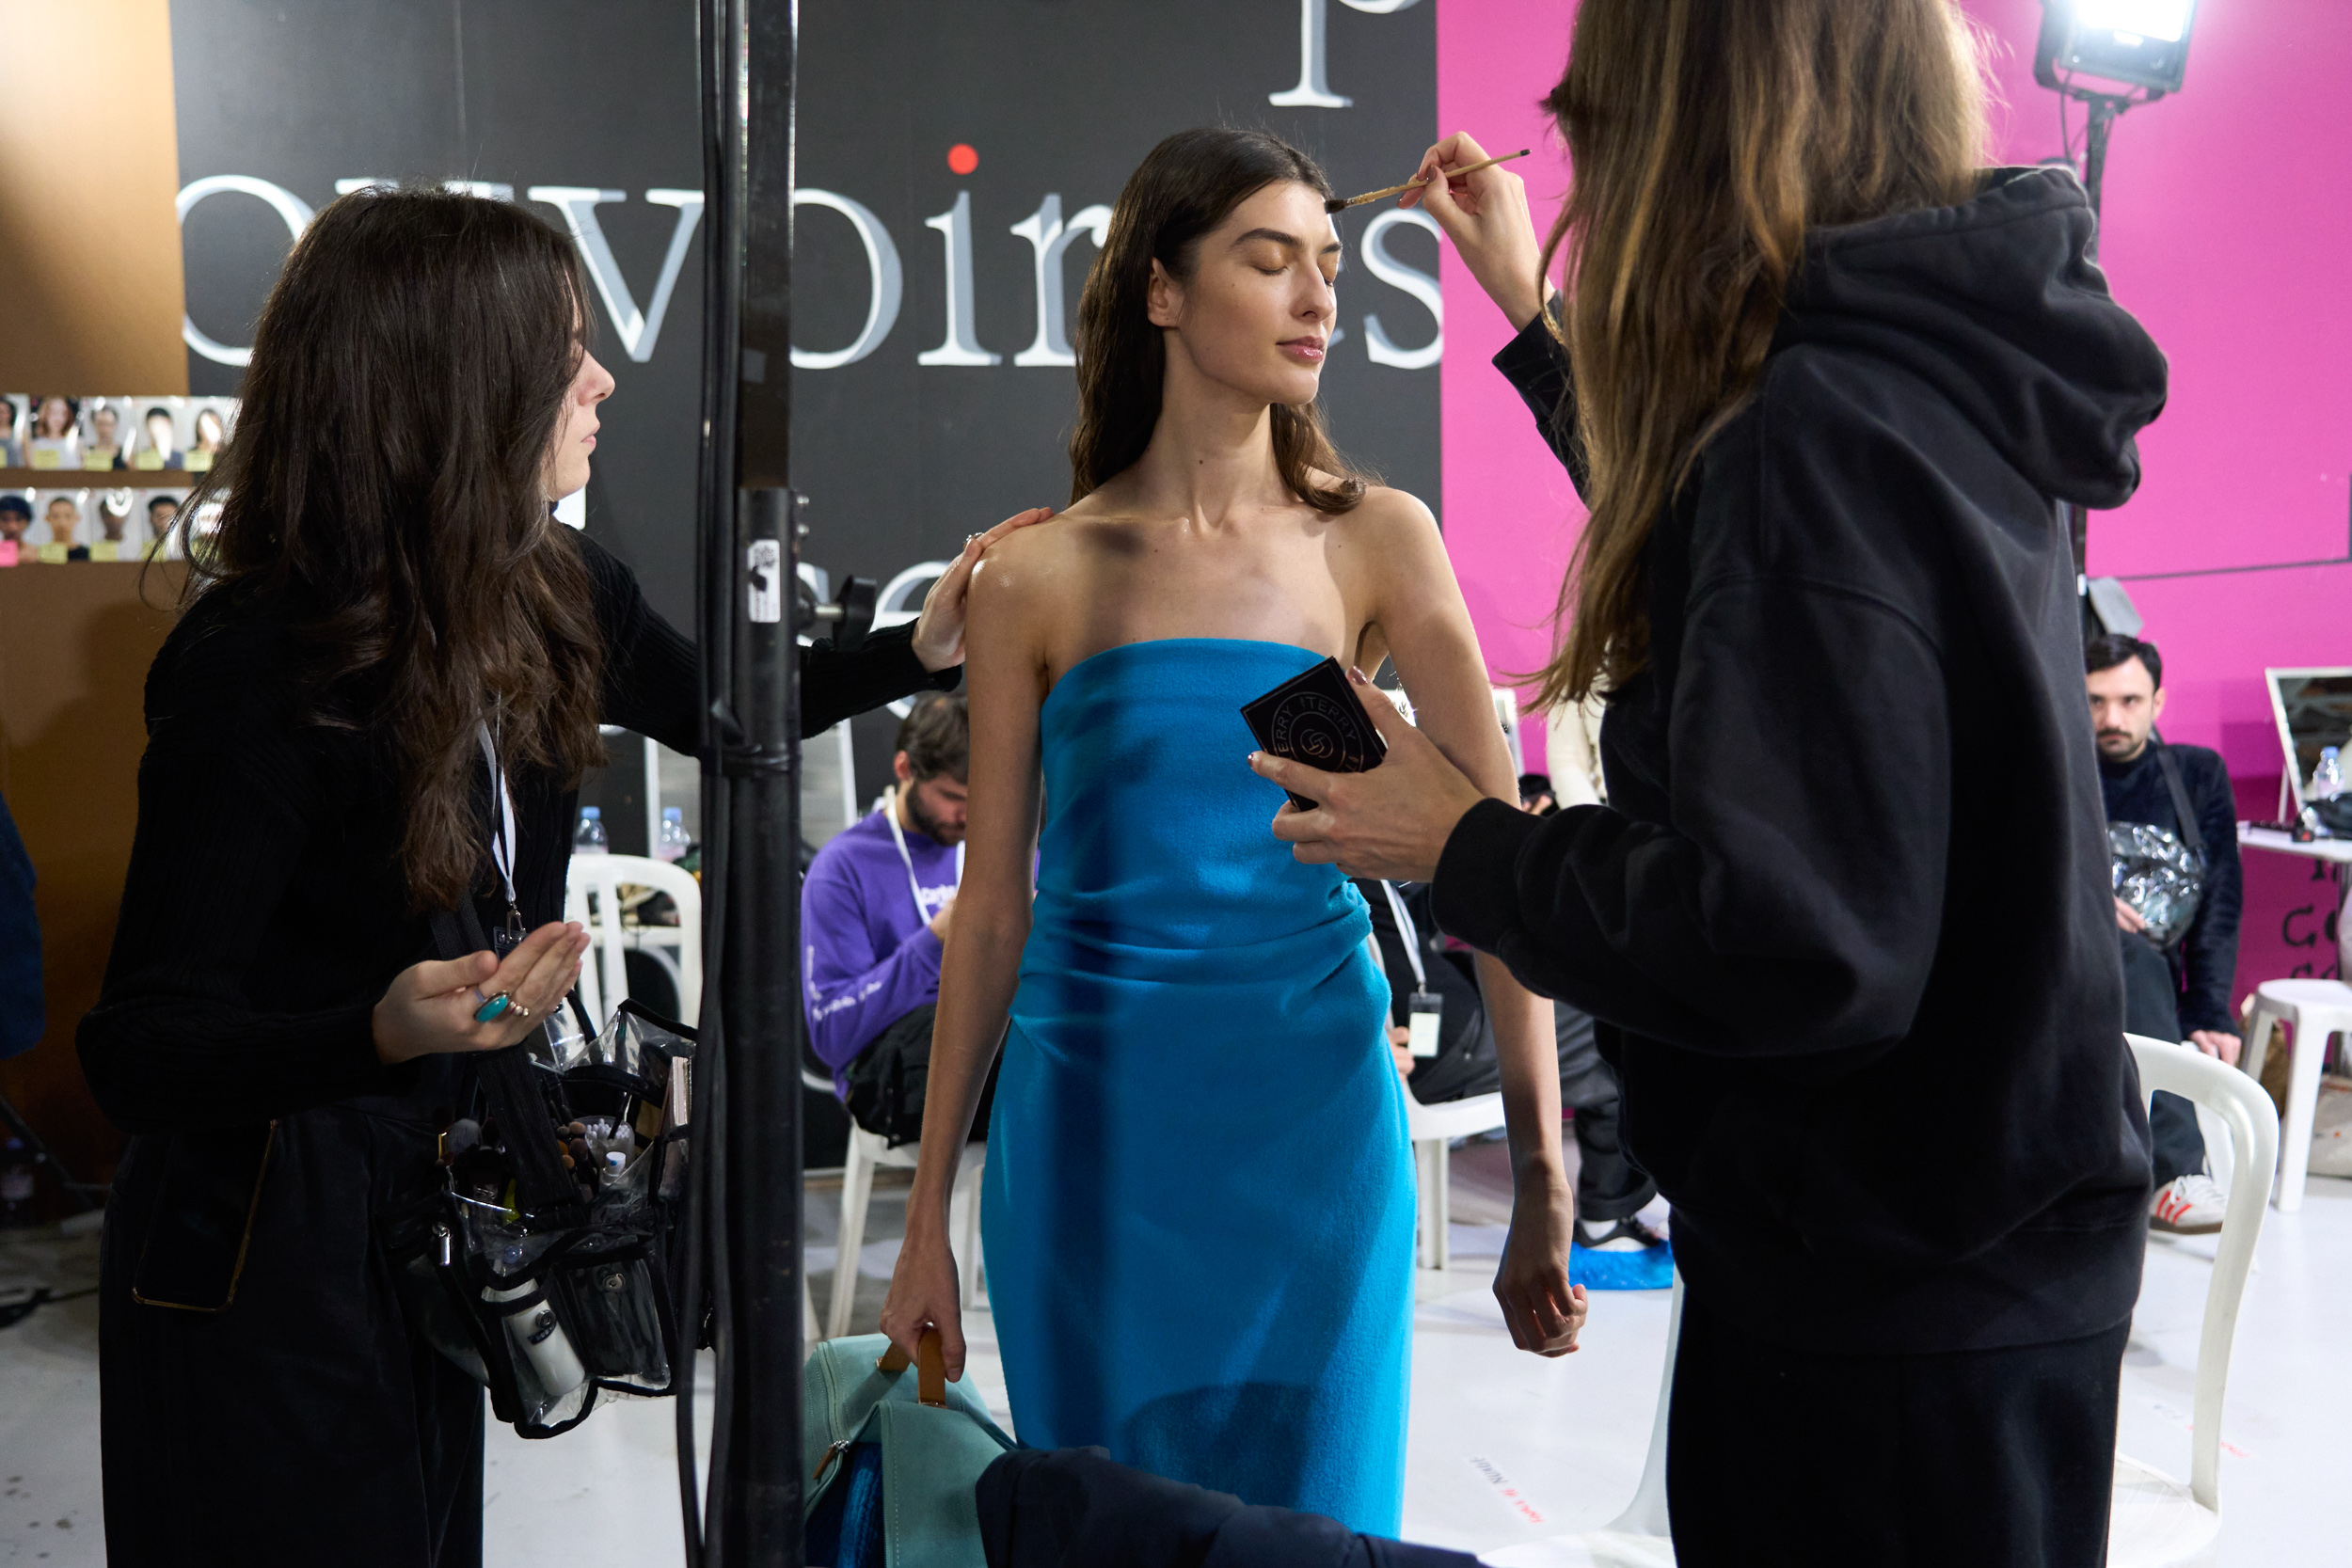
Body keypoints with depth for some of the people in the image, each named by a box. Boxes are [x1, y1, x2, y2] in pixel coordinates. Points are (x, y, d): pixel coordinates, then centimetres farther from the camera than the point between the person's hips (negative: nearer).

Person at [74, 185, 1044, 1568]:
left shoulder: (556, 593, -4)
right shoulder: (259, 662, -26)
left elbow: (711, 705, 19)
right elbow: (137, 1053, -25)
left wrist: (919, 651, 10)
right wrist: (382, 1035, -42)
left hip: (434, 1214, 7)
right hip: (265, 1245, -7)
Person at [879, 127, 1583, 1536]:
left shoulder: (1377, 542, 0)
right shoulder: (1038, 579, 0)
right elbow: (992, 912, 3)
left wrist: (1543, 1181, -17)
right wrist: (927, 1226, 4)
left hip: (1315, 1116, 1)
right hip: (1090, 1121, 0)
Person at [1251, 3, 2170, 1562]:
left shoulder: (1827, 423, -24)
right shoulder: (1937, 376, 4)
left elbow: (1802, 940, -29)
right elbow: (1721, 559, 22)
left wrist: (1467, 851, -15)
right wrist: (1534, 317, 23)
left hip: (1891, 1300, -9)